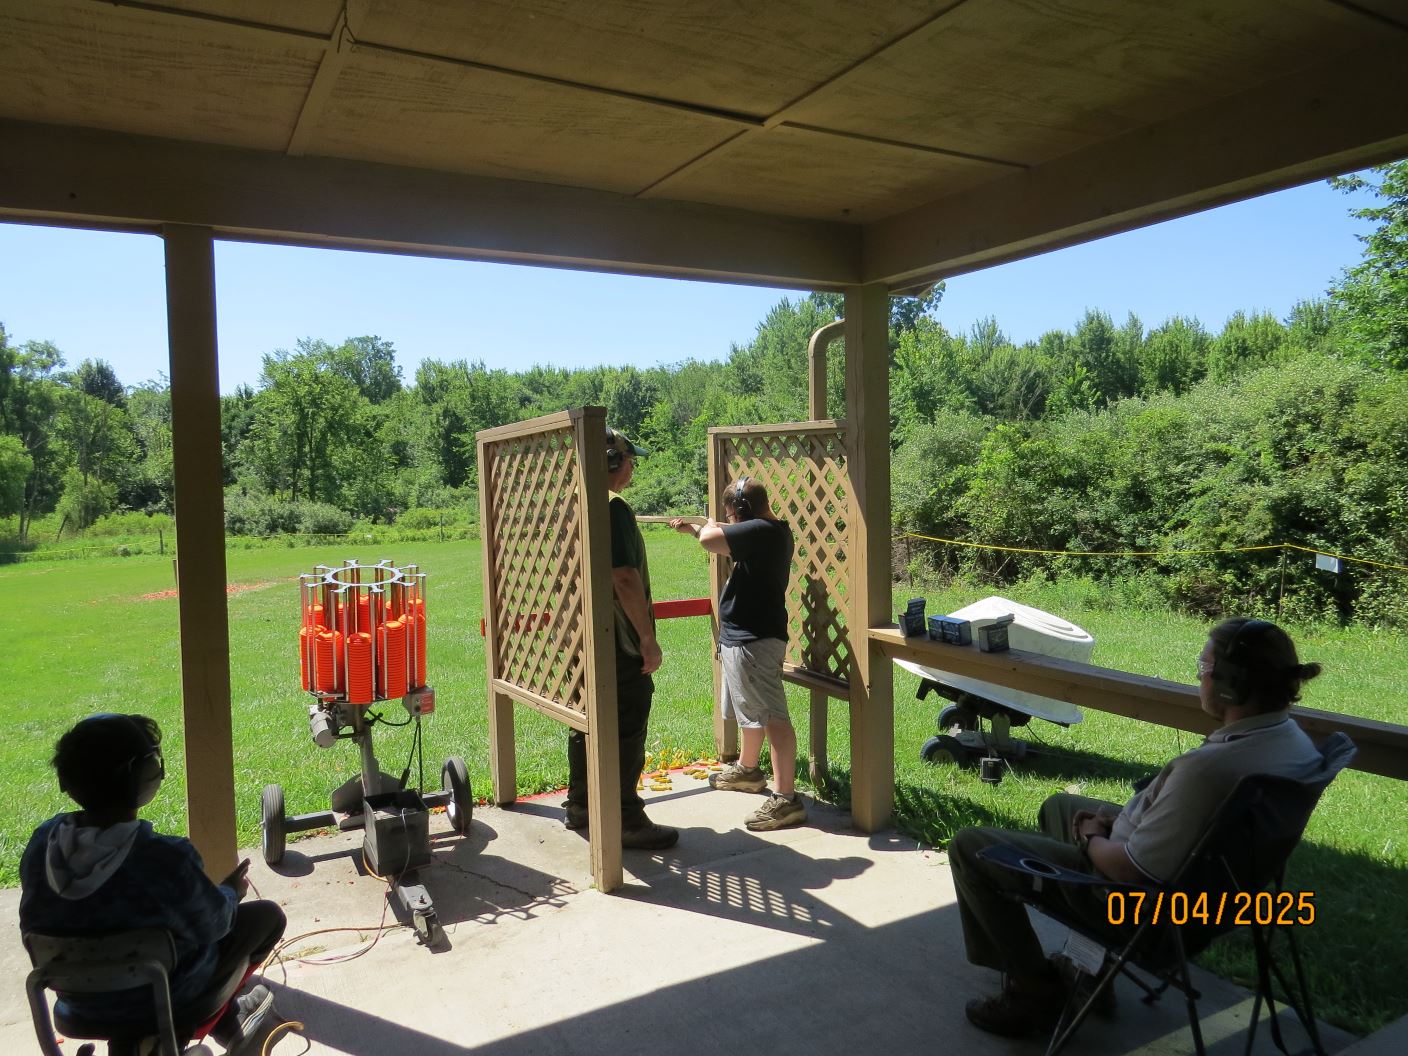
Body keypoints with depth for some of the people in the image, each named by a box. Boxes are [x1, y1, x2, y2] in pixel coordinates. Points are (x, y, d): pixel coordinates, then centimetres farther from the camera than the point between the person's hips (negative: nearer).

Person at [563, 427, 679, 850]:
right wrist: (648, 637, -21)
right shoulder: (614, 509, -19)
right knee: (626, 729, 0)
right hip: (619, 642, -9)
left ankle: (579, 806, 31)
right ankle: (627, 822, 9)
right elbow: (625, 578, -26)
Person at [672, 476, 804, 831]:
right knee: (750, 711, 26)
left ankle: (786, 798, -6)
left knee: (772, 716, -9)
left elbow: (711, 541, -31)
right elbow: (728, 543, 29)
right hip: (746, 636, 12)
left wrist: (710, 525, -8)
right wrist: (691, 528, 27)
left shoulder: (760, 530, -22)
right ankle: (747, 769, 45)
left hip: (753, 641, -12)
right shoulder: (772, 531, 12)